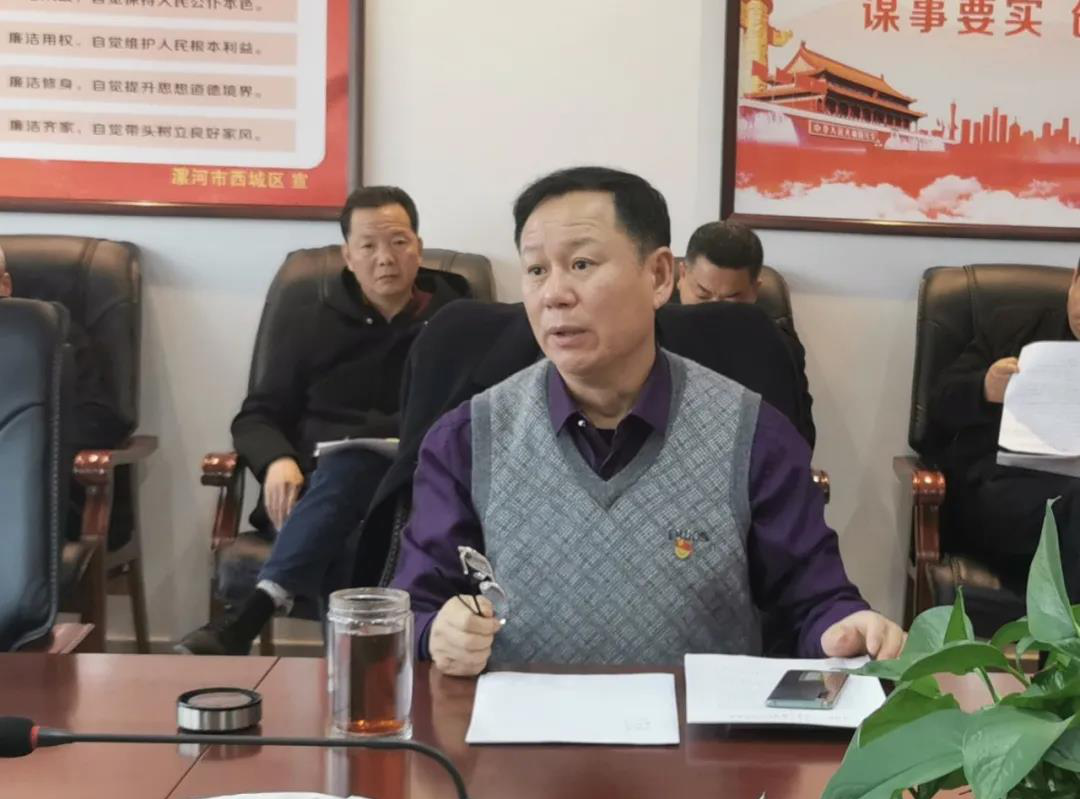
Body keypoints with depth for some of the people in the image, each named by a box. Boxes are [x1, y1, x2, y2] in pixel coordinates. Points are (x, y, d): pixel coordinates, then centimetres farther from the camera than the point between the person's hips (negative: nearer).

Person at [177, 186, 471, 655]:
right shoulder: (308, 326, 18)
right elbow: (255, 418, 17)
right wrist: (278, 461, -8)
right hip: (318, 491, 2)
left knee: (350, 462, -37)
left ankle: (249, 618, -49)